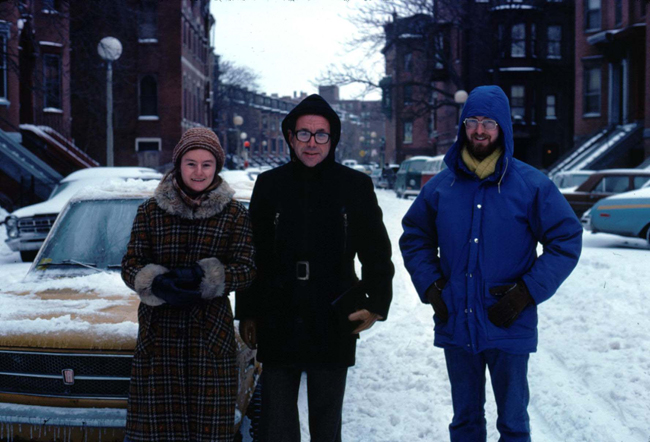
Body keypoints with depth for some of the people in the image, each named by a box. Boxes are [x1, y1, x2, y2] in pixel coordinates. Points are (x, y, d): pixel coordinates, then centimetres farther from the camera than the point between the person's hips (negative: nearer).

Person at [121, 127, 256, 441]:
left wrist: (201, 276, -21)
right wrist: (157, 285, -19)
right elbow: (130, 266, 3)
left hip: (211, 332, 0)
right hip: (158, 332, 1)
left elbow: (245, 270, -4)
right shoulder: (150, 211, 5)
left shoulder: (235, 215, 3)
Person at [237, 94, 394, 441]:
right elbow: (252, 255, 9)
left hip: (333, 329, -1)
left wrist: (376, 304, -6)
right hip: (277, 329, 1)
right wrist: (247, 314, 7)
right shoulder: (269, 185, 5)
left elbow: (376, 252, 5)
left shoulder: (355, 185, 1)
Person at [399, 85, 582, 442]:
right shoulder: (441, 185, 3)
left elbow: (567, 241, -4)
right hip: (455, 327, 3)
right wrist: (430, 287, -1)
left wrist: (526, 293, -12)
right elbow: (414, 238, 13)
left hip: (509, 328, -3)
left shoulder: (531, 185, -6)